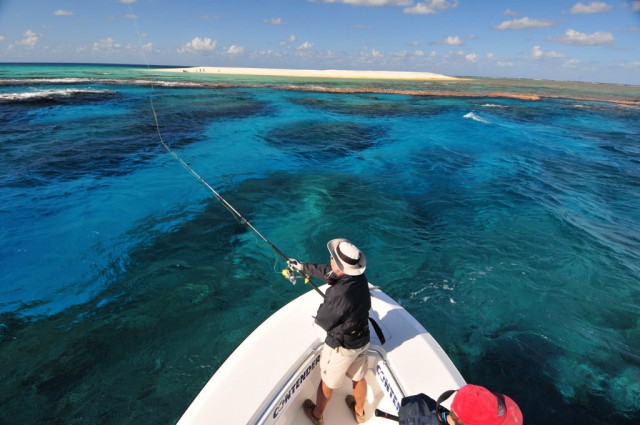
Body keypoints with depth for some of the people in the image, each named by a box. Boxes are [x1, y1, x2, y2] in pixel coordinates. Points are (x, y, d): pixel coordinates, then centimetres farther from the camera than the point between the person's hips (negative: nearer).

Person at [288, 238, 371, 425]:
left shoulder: (339, 294, -39)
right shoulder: (360, 277, -16)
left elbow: (322, 321, -22)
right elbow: (328, 271, 0)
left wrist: (323, 307, -2)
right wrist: (302, 266, 11)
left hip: (341, 347, -6)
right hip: (362, 341, 6)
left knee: (327, 382, 21)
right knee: (358, 378, 29)